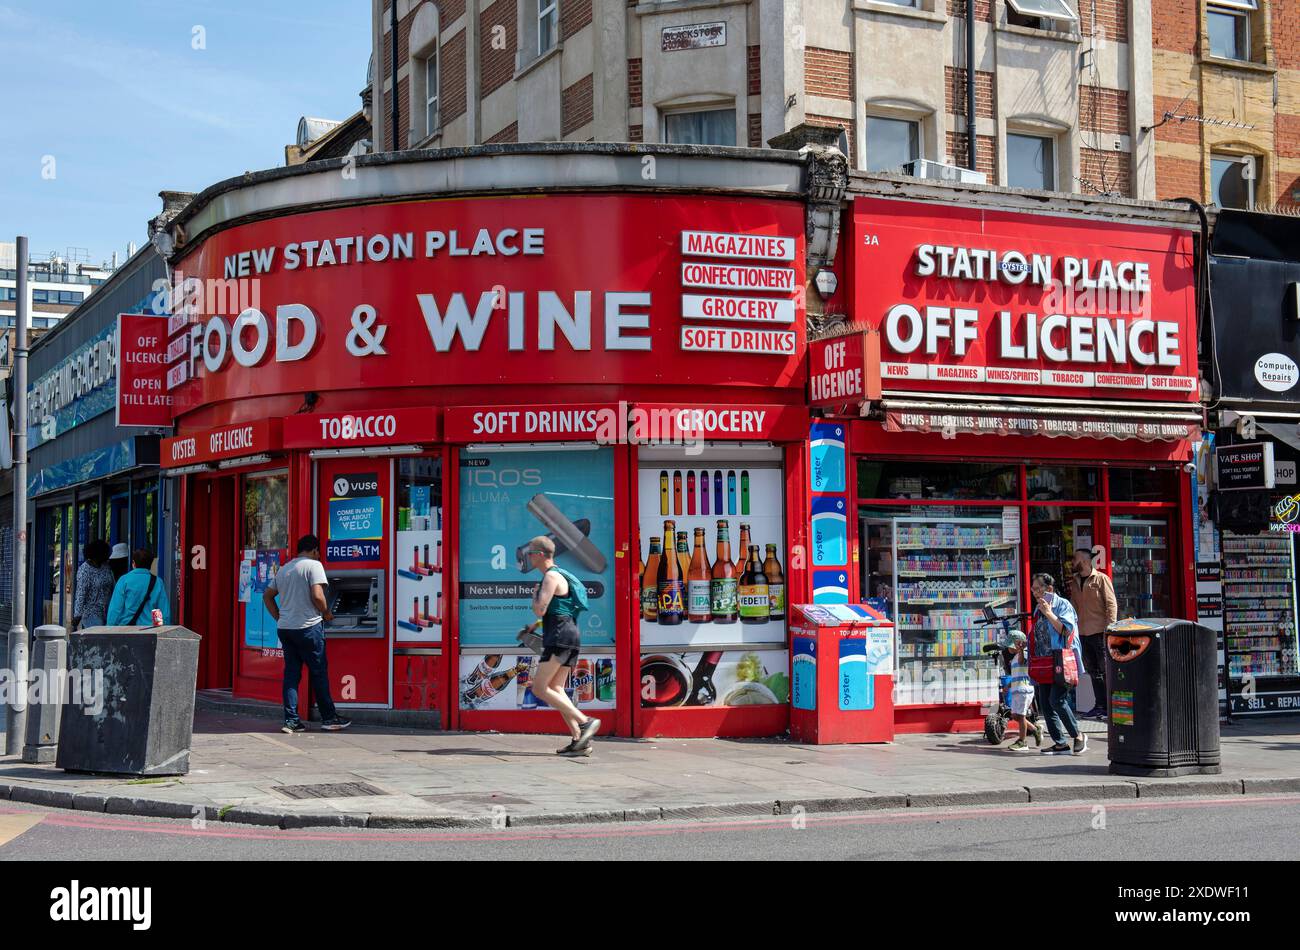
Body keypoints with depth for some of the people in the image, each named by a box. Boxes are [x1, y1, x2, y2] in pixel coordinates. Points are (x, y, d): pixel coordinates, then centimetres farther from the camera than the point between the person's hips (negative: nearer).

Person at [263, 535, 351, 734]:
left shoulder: (283, 569, 15)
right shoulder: (313, 565, -8)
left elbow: (267, 595, 19)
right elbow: (317, 596, -19)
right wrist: (326, 613, -2)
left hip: (284, 628, 6)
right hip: (308, 627, -6)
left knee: (291, 673, 7)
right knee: (319, 672, 3)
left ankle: (291, 720, 3)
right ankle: (329, 718, 10)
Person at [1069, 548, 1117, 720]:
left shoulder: (1101, 579, -5)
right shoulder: (1075, 582, 14)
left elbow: (1111, 604, -9)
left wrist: (1110, 629, -16)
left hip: (1099, 632, -6)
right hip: (1083, 633, 7)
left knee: (1105, 670, -6)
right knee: (1094, 671, 9)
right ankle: (1100, 705, 14)